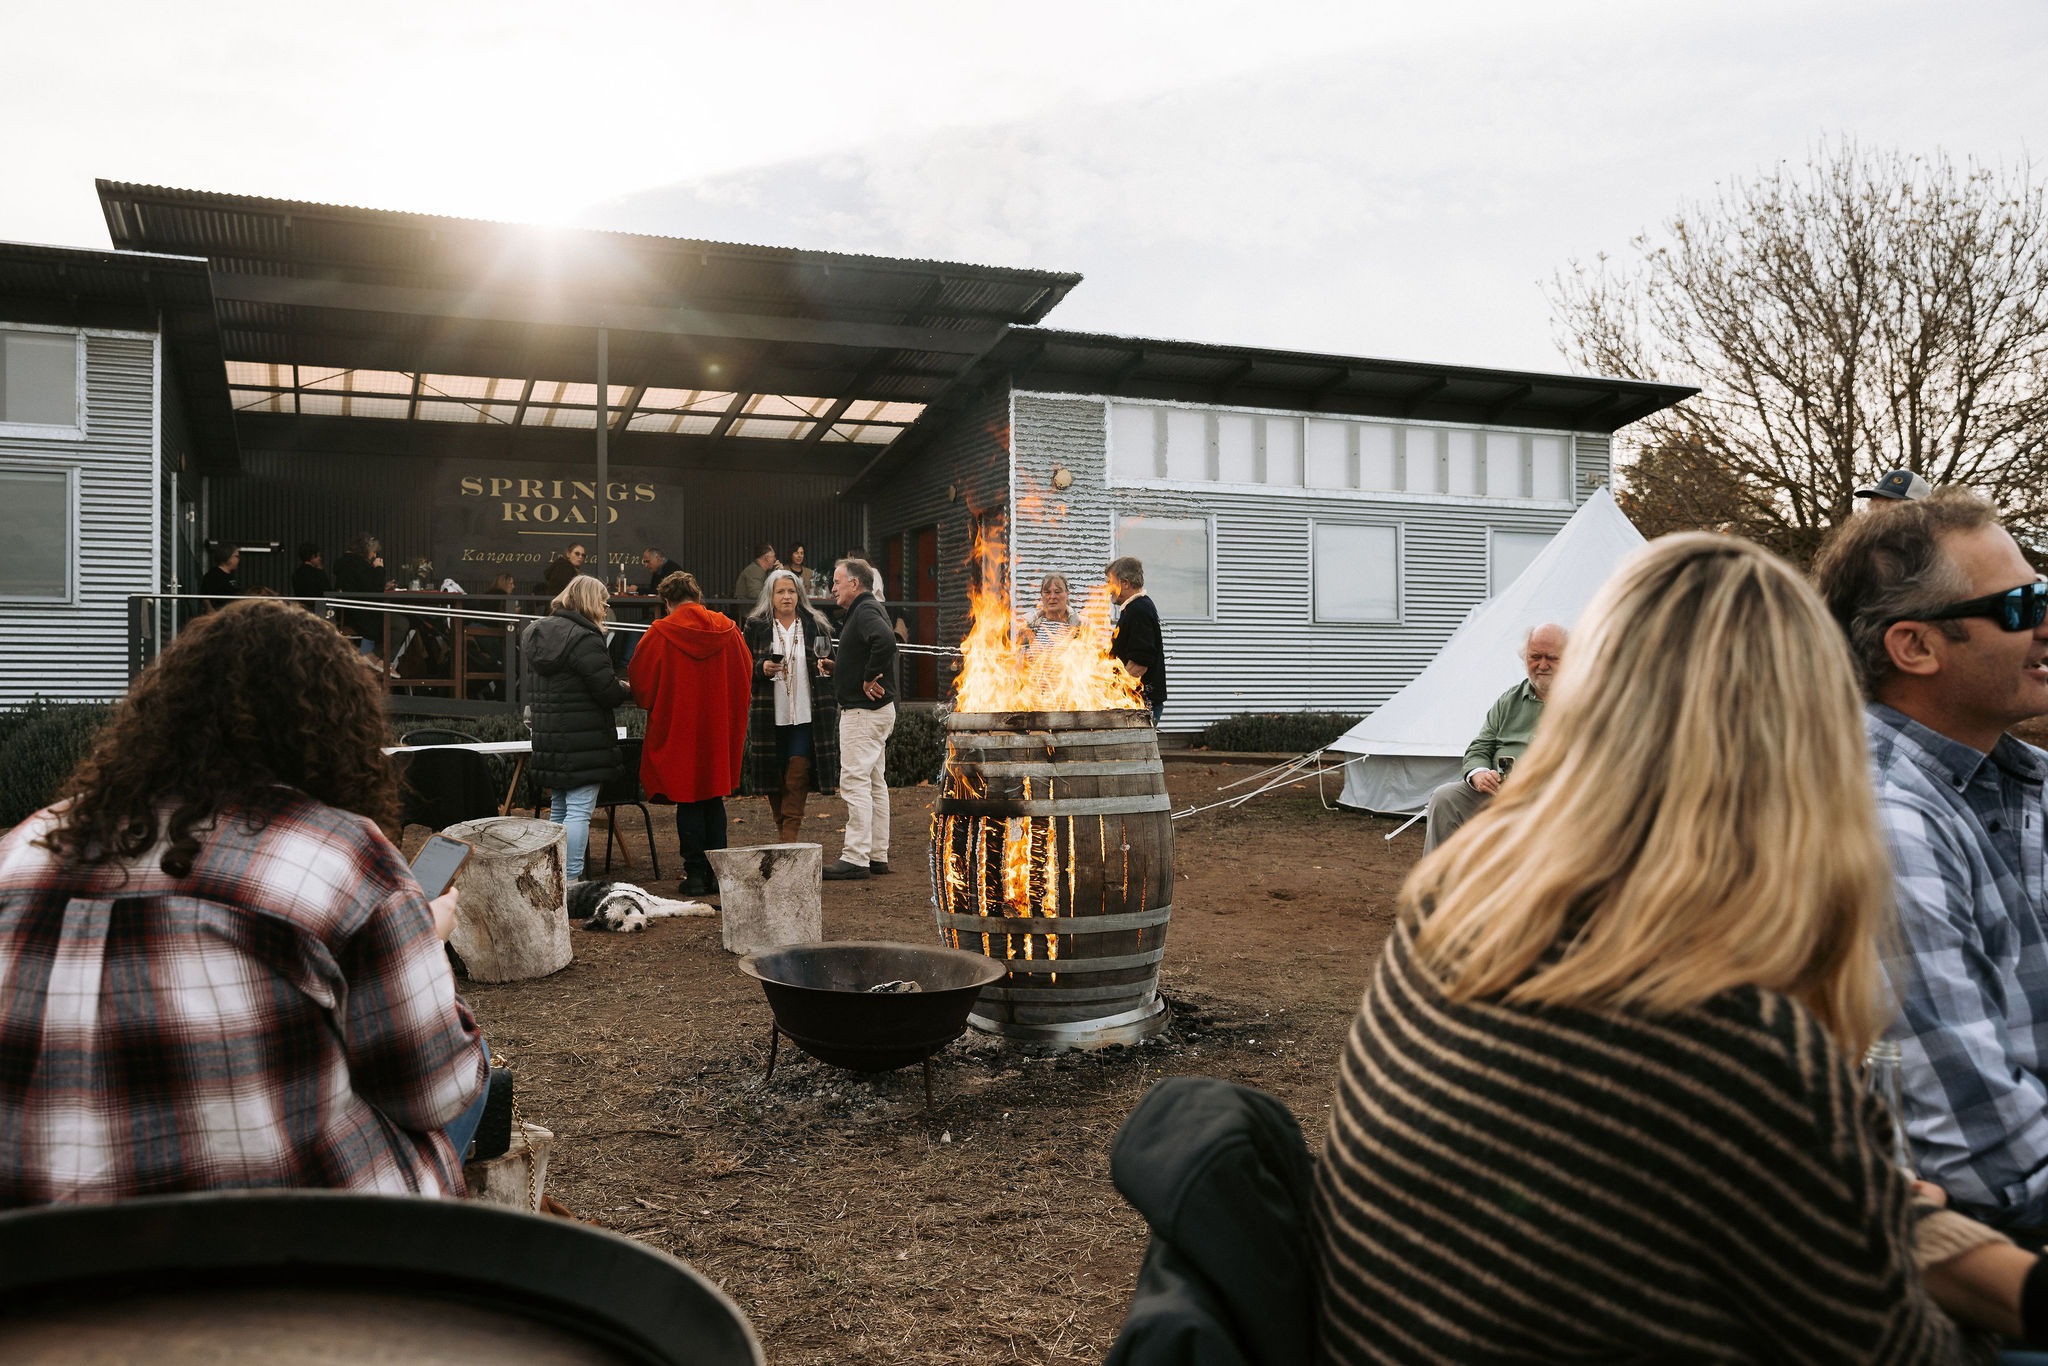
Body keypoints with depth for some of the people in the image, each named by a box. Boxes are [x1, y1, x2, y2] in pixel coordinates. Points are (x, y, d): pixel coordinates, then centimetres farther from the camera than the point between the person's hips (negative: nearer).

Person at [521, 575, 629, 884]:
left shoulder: (540, 633, 13)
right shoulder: (584, 640, -15)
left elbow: (533, 692, 20)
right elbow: (609, 693, -16)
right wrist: (628, 691, 2)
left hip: (548, 739, 9)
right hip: (583, 740, -9)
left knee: (558, 809, 16)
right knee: (579, 810, -6)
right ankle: (571, 880, -8)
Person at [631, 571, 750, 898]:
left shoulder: (659, 634, -10)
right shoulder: (728, 630, 0)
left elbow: (640, 686, -4)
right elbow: (744, 677, 8)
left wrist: (655, 706, 16)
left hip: (678, 730, -3)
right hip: (720, 731, 3)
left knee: (688, 803, 5)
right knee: (714, 800, 13)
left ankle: (695, 874, 7)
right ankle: (717, 874, 14)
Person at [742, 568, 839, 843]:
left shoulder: (816, 625, 9)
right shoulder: (755, 626, 6)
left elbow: (831, 661, 18)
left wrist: (826, 666, -4)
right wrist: (762, 668, -13)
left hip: (807, 714, 0)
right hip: (769, 714, 0)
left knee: (798, 773, -9)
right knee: (773, 774, 4)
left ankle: (790, 834, -8)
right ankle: (782, 832, 17)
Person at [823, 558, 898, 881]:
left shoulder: (865, 612, -14)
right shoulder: (866, 610, 19)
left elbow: (885, 641, -33)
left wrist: (869, 678, -24)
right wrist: (838, 667, 12)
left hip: (862, 711, -11)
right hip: (876, 710, 11)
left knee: (855, 782, -9)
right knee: (874, 783, 12)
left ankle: (855, 858, -9)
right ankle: (877, 855, 17)